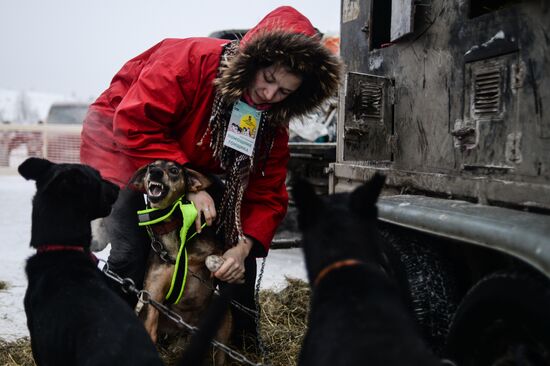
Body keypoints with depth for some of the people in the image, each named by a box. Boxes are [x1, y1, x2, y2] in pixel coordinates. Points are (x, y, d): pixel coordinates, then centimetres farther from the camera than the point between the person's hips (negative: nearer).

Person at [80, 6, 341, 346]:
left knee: (235, 245, -1)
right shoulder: (190, 60, -33)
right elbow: (134, 125, -36)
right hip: (123, 148, -5)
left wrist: (244, 246, -30)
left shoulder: (272, 120, -15)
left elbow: (266, 192, -13)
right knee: (132, 253, -20)